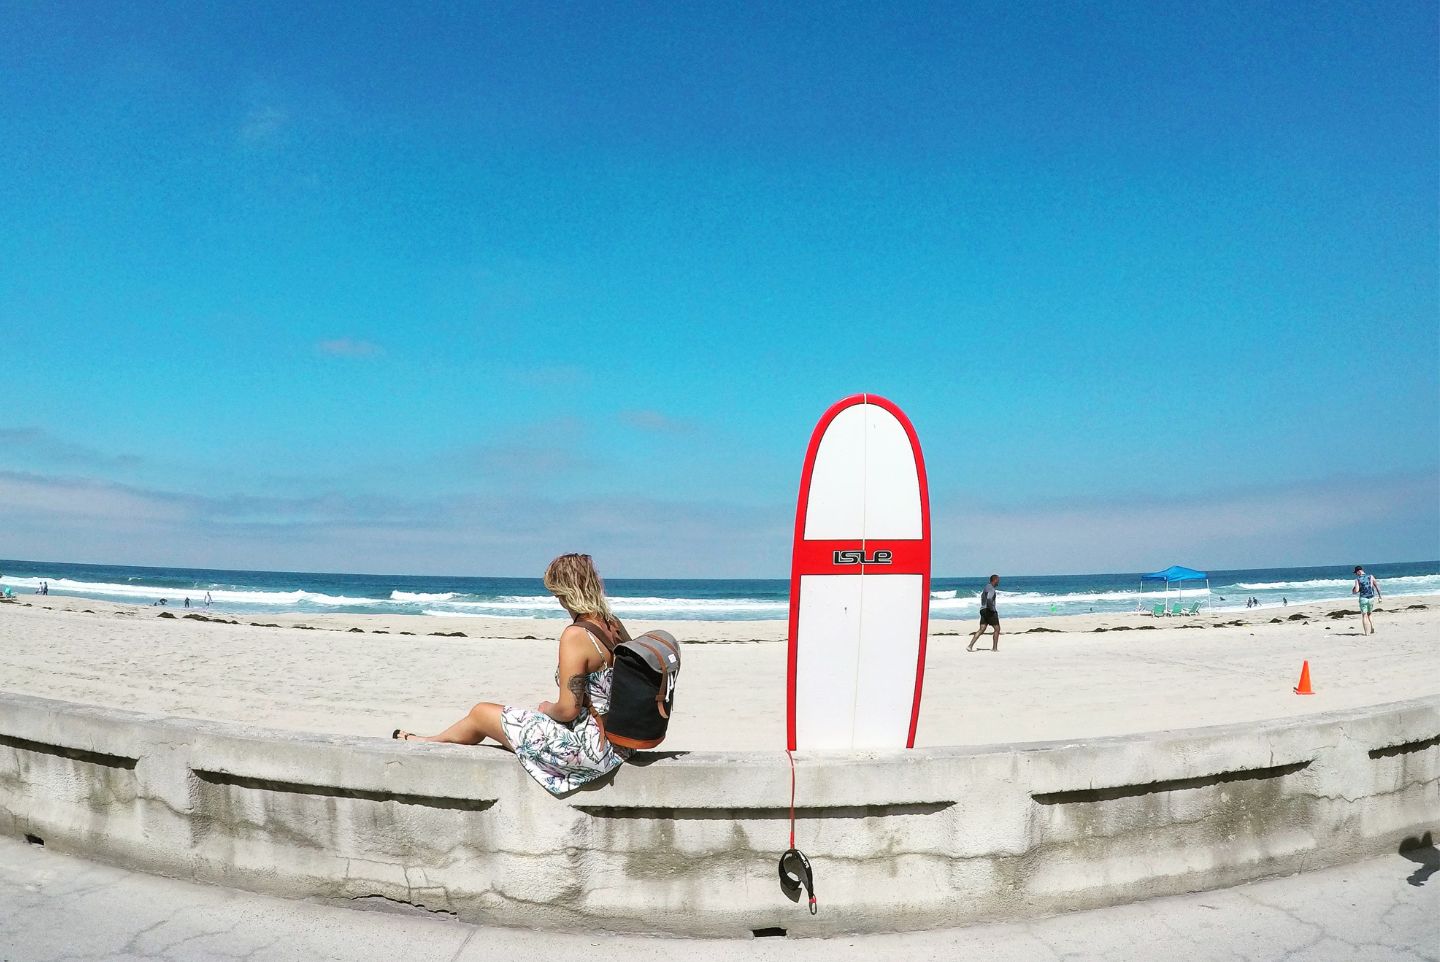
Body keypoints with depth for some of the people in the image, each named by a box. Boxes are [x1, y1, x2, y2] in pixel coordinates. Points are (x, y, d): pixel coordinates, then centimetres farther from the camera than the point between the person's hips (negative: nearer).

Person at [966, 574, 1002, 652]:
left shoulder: (985, 587, 18)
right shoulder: (991, 589, -14)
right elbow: (989, 599, -30)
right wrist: (992, 609, -19)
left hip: (983, 610, 9)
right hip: (990, 611, -9)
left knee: (981, 630, 3)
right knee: (997, 629, 5)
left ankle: (970, 646, -8)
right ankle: (994, 648, 8)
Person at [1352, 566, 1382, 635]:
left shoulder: (1357, 579, -5)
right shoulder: (1371, 576, 3)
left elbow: (1356, 591, -14)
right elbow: (1377, 586, 2)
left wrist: (1354, 591, 9)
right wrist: (1379, 596, 10)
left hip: (1363, 598, -3)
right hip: (1371, 598, 3)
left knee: (1364, 616, 4)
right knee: (1368, 615, 22)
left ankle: (1366, 632, -2)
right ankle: (1372, 628, 10)